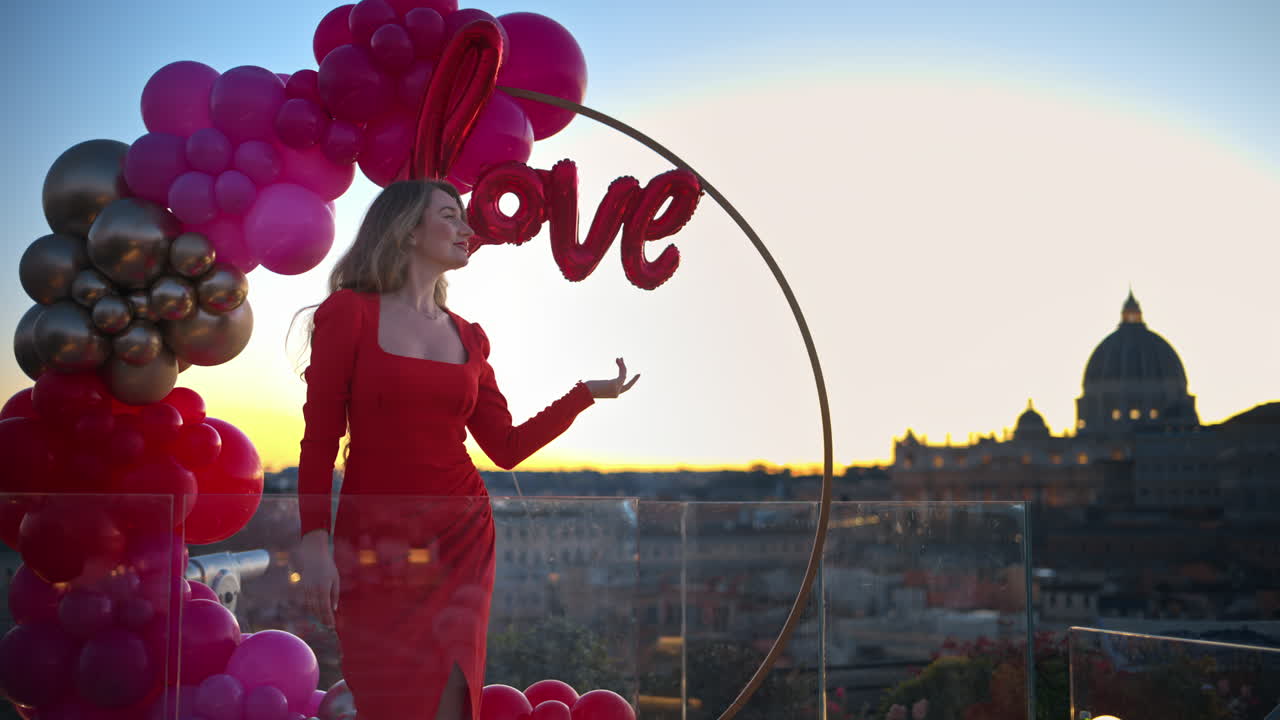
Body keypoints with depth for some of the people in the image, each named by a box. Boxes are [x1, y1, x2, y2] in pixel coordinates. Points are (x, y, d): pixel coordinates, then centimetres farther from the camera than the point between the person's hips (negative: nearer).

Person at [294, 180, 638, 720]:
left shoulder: (467, 337, 10)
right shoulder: (349, 312, -3)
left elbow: (506, 448, 7)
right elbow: (319, 437, -6)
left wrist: (587, 393, 2)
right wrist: (313, 540, -13)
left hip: (461, 539, 4)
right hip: (375, 547, -3)